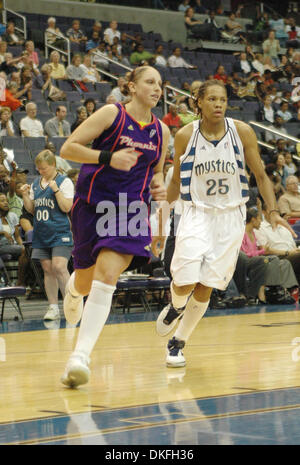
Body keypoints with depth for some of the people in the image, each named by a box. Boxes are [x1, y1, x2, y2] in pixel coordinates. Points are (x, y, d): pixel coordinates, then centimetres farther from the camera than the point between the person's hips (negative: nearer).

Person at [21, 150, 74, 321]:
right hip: (42, 234, 6)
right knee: (47, 270, 5)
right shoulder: (35, 184, 14)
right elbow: (32, 209, 18)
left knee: (59, 268, -17)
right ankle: (53, 308, 9)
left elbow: (66, 208, -11)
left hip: (60, 233, -6)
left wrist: (55, 189, -19)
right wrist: (25, 196, 2)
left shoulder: (64, 182, -4)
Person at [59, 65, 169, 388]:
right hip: (92, 204, -2)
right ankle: (73, 288, 53)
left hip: (131, 210, 2)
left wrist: (158, 186, 2)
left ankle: (81, 356, -23)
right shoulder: (111, 114, -6)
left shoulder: (161, 131, 8)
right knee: (87, 280, 11)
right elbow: (67, 148, -10)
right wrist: (108, 157, -22)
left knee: (107, 276, -19)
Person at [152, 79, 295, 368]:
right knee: (184, 283, -13)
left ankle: (178, 343, 17)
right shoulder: (185, 136, -4)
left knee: (206, 287, -2)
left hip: (230, 217, 0)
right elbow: (175, 183, 6)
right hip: (196, 215, 0)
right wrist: (160, 226, 4)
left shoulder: (242, 132, -6)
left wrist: (273, 211, -12)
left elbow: (261, 175, 2)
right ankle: (175, 306, 24)